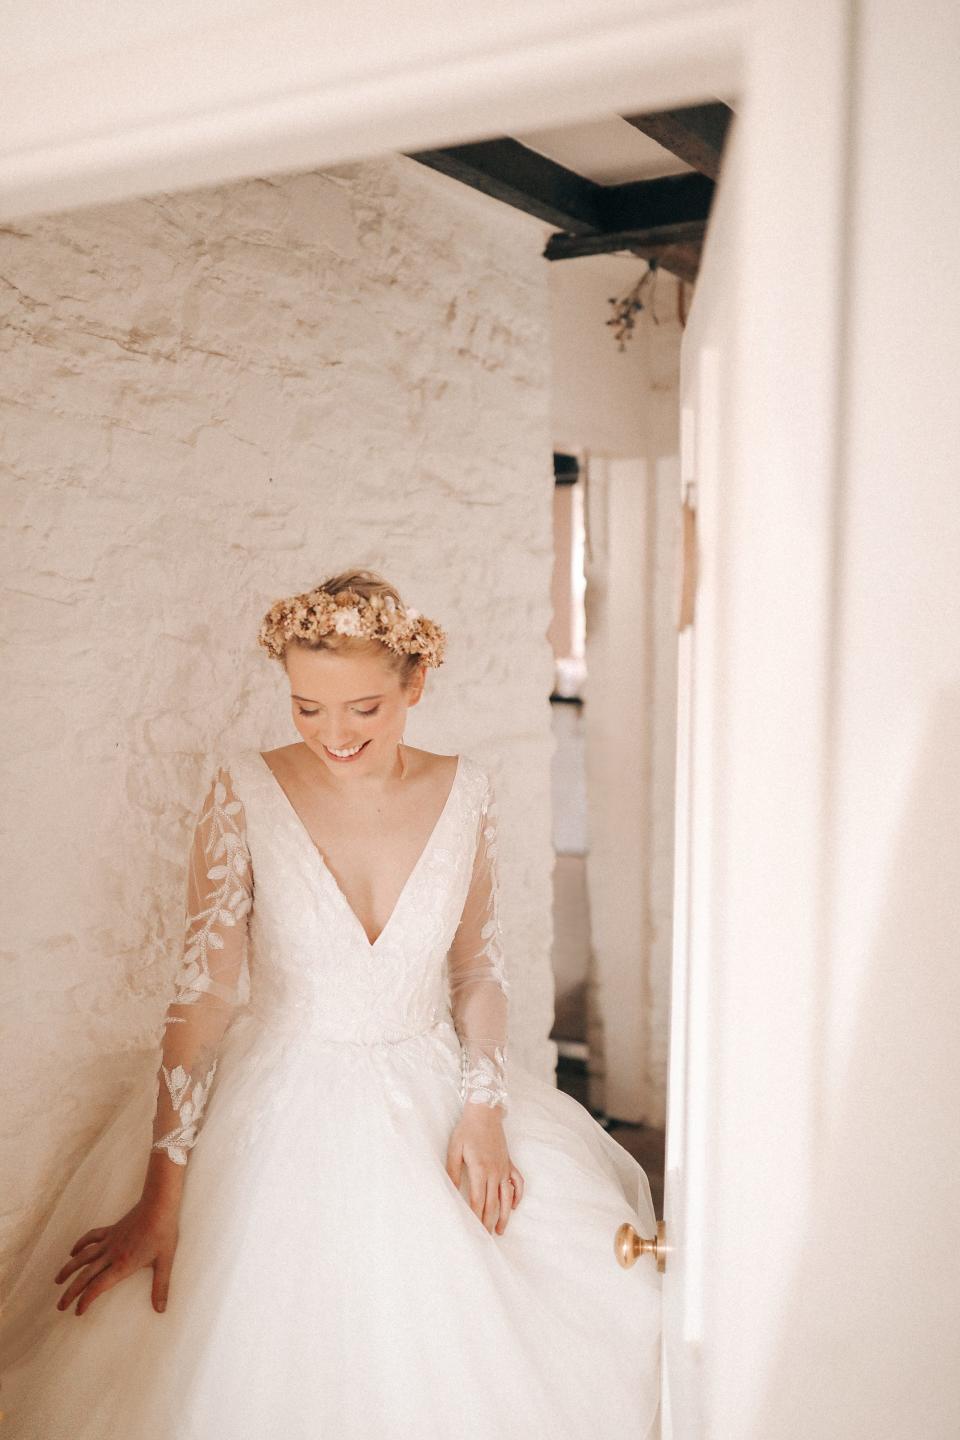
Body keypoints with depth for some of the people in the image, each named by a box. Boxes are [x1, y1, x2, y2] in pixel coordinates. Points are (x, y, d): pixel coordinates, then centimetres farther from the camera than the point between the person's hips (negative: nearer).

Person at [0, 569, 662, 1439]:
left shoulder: (465, 793, -6)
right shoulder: (246, 792, -13)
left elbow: (481, 967, 4)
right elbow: (203, 990, -12)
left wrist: (484, 1111, -8)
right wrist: (161, 1196, -13)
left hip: (428, 1103, 3)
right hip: (284, 1114, -2)